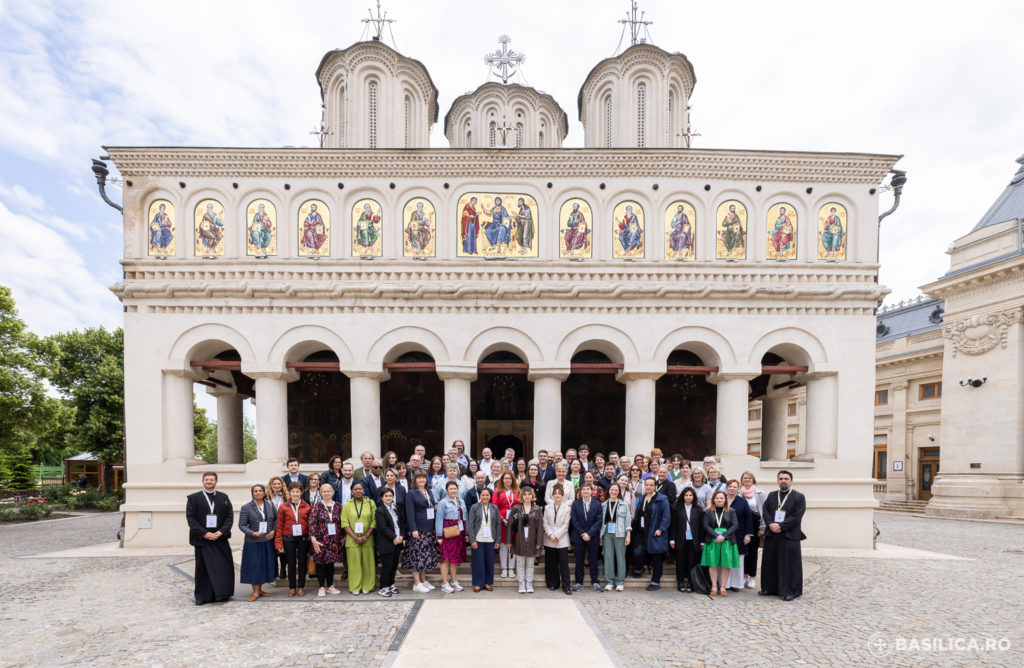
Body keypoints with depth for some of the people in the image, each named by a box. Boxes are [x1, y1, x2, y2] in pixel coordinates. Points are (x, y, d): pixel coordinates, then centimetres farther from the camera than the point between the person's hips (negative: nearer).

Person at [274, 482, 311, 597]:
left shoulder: (307, 507, 2)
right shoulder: (283, 507, -1)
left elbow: (310, 523, 5)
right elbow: (279, 526, 0)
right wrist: (279, 543, -4)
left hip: (303, 538, 1)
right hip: (289, 539, -1)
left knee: (302, 563, 8)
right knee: (291, 563, 7)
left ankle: (301, 587, 19)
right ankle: (292, 588, 18)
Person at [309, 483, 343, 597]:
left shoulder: (338, 506, 6)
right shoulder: (317, 506, -3)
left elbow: (342, 523, 11)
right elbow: (312, 523, -8)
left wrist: (342, 537, 7)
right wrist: (313, 539, -14)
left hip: (334, 540, 3)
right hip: (321, 540, -3)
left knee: (331, 562, 9)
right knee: (321, 563, 1)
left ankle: (330, 586, 21)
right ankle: (322, 587, 13)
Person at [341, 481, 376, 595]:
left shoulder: (371, 503, 5)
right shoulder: (347, 505, 6)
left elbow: (374, 521, 1)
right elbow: (345, 523, -1)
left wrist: (366, 536, -10)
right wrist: (355, 537, -11)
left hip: (367, 539, 0)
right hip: (352, 540, 0)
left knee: (368, 563, 2)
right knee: (354, 563, 1)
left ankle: (367, 587, 12)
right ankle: (355, 588, 10)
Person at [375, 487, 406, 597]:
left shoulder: (397, 508, 11)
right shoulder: (380, 510, -9)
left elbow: (402, 522, 12)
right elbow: (383, 527, -14)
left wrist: (401, 536, -2)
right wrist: (394, 538, -15)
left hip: (398, 541, 6)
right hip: (386, 543, -6)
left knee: (394, 564, 11)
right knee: (387, 565, -2)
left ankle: (391, 584, 24)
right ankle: (383, 587, 8)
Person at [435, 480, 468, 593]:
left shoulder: (461, 502, 14)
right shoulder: (443, 502, -3)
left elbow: (465, 517, 15)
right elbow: (439, 519, -6)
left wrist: (466, 533, 9)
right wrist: (439, 536, -12)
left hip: (459, 533, 5)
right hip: (447, 533, -5)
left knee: (455, 558, 10)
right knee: (446, 558, -4)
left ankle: (454, 582, 18)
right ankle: (445, 584, 3)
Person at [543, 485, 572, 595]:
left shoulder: (567, 508, 1)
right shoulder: (547, 507, 8)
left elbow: (565, 525, -4)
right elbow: (545, 523, 3)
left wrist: (556, 535, -12)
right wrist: (550, 534, -11)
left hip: (562, 540, -2)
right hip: (549, 540, 2)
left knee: (564, 563, -3)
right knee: (551, 563, 7)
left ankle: (566, 586, 3)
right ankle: (553, 584, 18)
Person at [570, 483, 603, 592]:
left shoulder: (597, 504, 1)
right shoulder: (575, 504, 2)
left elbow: (599, 521, -4)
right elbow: (574, 520, -2)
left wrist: (589, 534, -12)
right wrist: (582, 534, -10)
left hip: (593, 537, 0)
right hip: (579, 537, 0)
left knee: (593, 560, 5)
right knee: (579, 560, 5)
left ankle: (595, 582, 16)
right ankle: (579, 582, 14)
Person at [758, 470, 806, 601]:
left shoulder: (799, 497, 0)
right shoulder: (771, 496, 14)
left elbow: (797, 516, -10)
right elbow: (765, 511, 6)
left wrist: (781, 526, -15)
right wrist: (771, 524, -12)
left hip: (789, 536, -4)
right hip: (771, 535, 4)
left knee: (789, 564, 0)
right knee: (770, 562, 9)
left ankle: (790, 591, 9)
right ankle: (769, 588, 20)